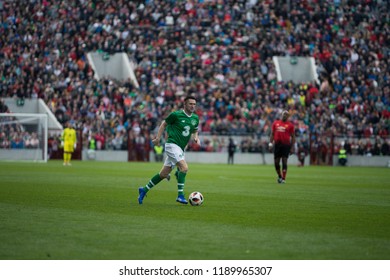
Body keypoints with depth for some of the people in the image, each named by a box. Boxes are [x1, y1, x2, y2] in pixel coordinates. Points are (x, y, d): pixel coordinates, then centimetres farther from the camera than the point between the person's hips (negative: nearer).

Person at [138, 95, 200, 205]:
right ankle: (180, 195, -19)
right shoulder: (176, 114, -8)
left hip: (180, 149, 7)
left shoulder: (195, 118, 10)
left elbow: (195, 130, 25)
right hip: (172, 145, -7)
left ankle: (144, 190, 24)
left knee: (163, 174, 10)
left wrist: (196, 138, 4)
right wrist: (158, 137, -3)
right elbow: (164, 124, 4)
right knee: (184, 167, -23)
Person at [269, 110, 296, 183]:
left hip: (286, 145, -3)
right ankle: (279, 176, 26)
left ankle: (283, 179, -3)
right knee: (276, 162, 5)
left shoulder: (290, 125, 2)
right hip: (277, 144, 3)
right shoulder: (276, 123, 10)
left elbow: (293, 137, 4)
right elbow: (272, 134, 14)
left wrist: (292, 147, -2)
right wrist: (270, 143, 5)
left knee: (284, 161, -7)